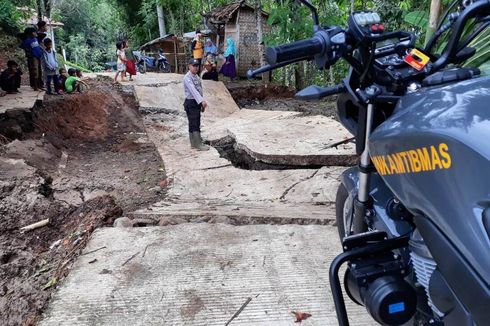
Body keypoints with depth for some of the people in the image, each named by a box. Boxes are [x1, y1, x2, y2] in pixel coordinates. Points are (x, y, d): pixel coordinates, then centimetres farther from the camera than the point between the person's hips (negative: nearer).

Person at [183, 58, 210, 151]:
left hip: (197, 102, 9)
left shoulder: (196, 76, 14)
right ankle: (198, 145, -6)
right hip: (191, 103, -9)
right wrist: (202, 101, -41)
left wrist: (202, 103, 15)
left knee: (195, 124, 14)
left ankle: (193, 143, 22)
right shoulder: (187, 78, -16)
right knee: (194, 124, -7)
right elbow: (193, 90, -30)